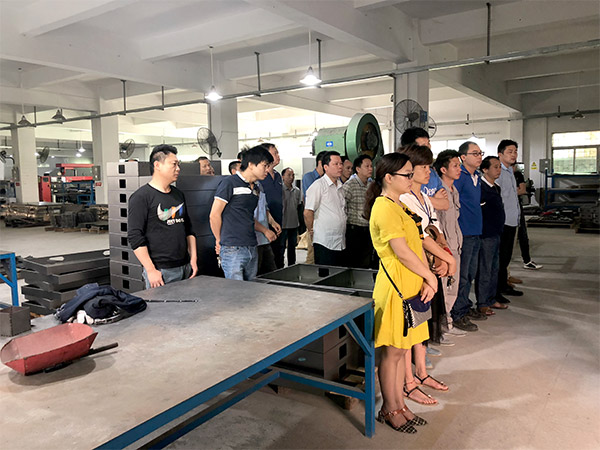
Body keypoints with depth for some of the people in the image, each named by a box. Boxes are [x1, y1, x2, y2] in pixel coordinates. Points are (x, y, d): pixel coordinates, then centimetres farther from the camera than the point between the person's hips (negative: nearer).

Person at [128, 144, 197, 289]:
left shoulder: (178, 194, 15)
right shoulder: (141, 197, -8)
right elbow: (135, 237, -14)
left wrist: (193, 258, 12)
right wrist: (151, 270, -17)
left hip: (185, 268, 7)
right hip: (160, 272, -7)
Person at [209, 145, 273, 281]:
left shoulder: (256, 189, 17)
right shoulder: (229, 183, -8)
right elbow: (214, 215, -6)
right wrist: (220, 241, 4)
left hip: (252, 249, 8)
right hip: (233, 250, -8)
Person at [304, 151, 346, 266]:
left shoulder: (341, 186, 15)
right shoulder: (318, 185, -9)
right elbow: (307, 212, -11)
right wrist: (311, 230, -2)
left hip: (340, 243, 7)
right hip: (324, 243, -7)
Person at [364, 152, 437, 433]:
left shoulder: (400, 206, 15)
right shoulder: (384, 208, -17)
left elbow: (417, 245, 10)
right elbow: (402, 251, -21)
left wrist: (427, 281, 0)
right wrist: (430, 276, -9)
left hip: (411, 286, 9)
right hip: (396, 287, -9)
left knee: (401, 349, 17)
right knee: (392, 352, 5)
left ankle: (398, 404, 30)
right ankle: (389, 410, 21)